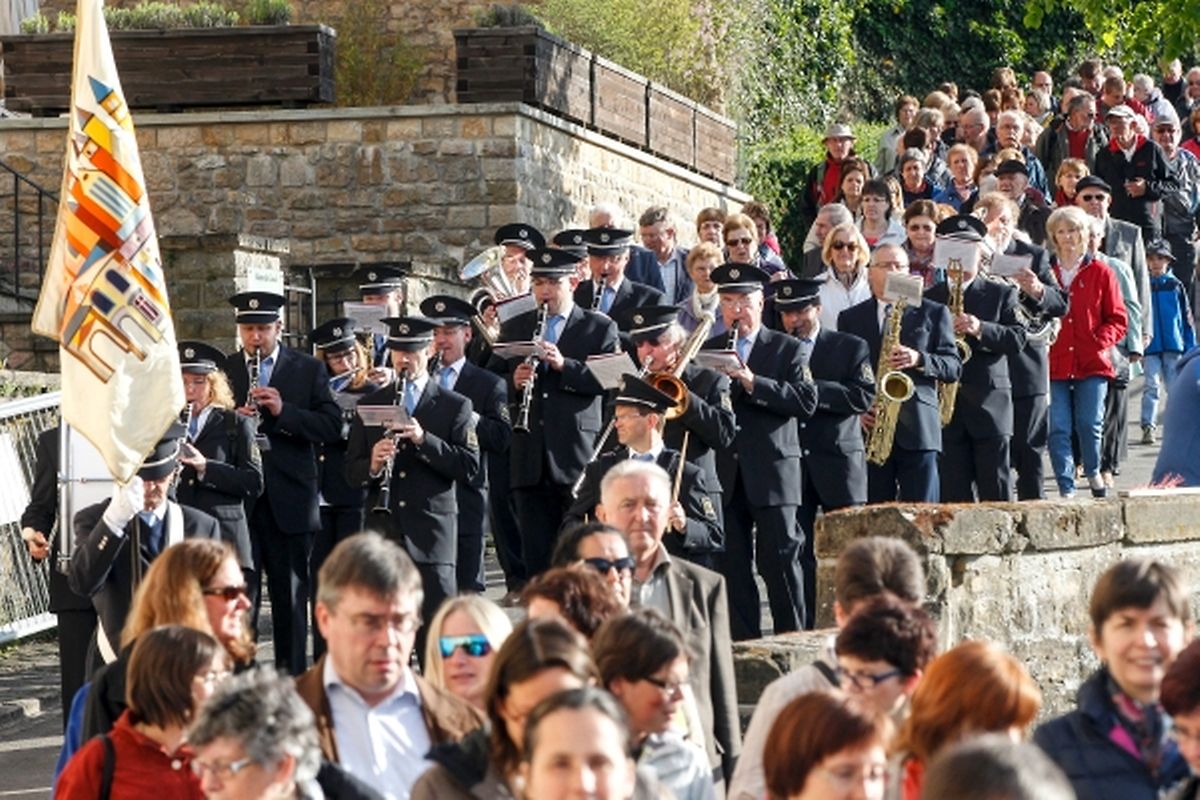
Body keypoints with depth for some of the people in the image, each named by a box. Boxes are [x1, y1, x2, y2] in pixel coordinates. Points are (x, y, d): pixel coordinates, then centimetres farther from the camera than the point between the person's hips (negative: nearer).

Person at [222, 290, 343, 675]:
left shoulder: (308, 370, 5)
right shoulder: (223, 371, 9)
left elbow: (332, 426, -5)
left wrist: (283, 411, -17)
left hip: (289, 499, -1)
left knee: (290, 596, 6)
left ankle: (291, 678, 13)